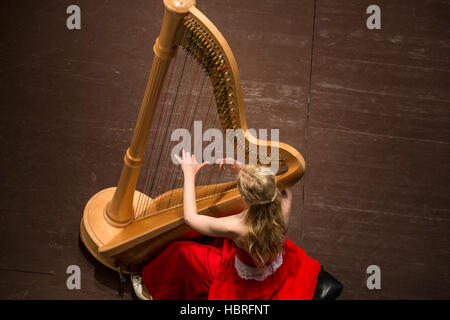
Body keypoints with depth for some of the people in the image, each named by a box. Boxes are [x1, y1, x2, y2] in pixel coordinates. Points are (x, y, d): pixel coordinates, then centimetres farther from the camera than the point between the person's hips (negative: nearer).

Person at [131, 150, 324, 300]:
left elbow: (190, 217, -23)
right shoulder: (283, 208, -30)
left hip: (245, 284, -5)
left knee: (181, 252, 11)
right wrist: (241, 167, -12)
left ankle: (154, 291, 39)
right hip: (278, 269, 5)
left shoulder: (236, 227, -41)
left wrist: (189, 174, -15)